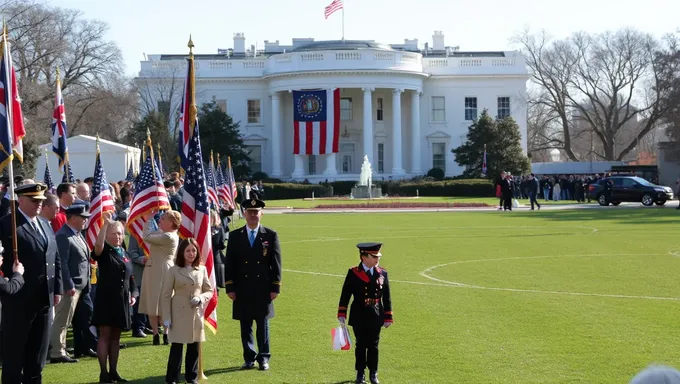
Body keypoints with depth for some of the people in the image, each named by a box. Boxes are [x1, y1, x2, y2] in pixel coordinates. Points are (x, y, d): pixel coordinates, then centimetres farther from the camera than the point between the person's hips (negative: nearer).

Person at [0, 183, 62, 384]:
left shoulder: (45, 225, 15)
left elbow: (56, 259, 17)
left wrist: (57, 289, 13)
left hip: (44, 298, 7)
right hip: (19, 299, -7)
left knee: (38, 352, 14)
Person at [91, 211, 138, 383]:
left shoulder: (124, 254, 13)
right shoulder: (104, 252, -4)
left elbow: (130, 278, 19)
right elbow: (98, 245, -29)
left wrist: (133, 294, 4)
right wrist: (106, 224, -33)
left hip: (122, 300, 5)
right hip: (106, 298, -5)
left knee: (116, 336, 9)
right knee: (105, 334, -5)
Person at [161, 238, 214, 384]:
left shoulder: (202, 270, 4)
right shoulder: (174, 270, -4)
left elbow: (209, 290, 11)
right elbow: (166, 295, -3)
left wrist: (200, 298, -11)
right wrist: (166, 318, -7)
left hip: (196, 314, 3)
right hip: (179, 314, -3)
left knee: (194, 348, 9)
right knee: (177, 347, -1)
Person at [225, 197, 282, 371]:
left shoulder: (271, 235, 2)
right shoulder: (235, 236, 4)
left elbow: (276, 263, 1)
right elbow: (229, 264, 3)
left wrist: (275, 287, -4)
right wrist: (230, 287, -2)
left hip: (263, 289, -1)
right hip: (242, 290, 1)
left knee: (263, 324, 5)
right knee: (245, 325, 6)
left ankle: (263, 358, 15)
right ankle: (249, 358, 15)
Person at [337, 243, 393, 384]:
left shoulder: (382, 274, 2)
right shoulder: (353, 273, -6)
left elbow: (387, 297, 5)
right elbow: (345, 295, -4)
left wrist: (388, 317, 4)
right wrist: (341, 315, -8)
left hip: (376, 316, 2)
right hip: (359, 316, -2)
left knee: (373, 345, 7)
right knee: (361, 345, 7)